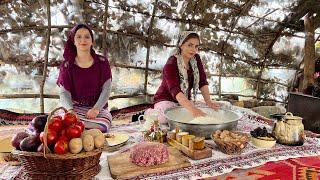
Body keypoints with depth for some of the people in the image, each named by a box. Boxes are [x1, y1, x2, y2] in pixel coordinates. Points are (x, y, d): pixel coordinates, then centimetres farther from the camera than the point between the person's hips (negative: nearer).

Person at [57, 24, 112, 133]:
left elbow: (106, 89, -4)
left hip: (98, 107, 1)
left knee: (103, 124, -32)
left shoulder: (102, 62, 2)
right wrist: (70, 110, -25)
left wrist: (96, 108, -20)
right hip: (75, 107, -1)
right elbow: (64, 93, -4)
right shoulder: (67, 65, 2)